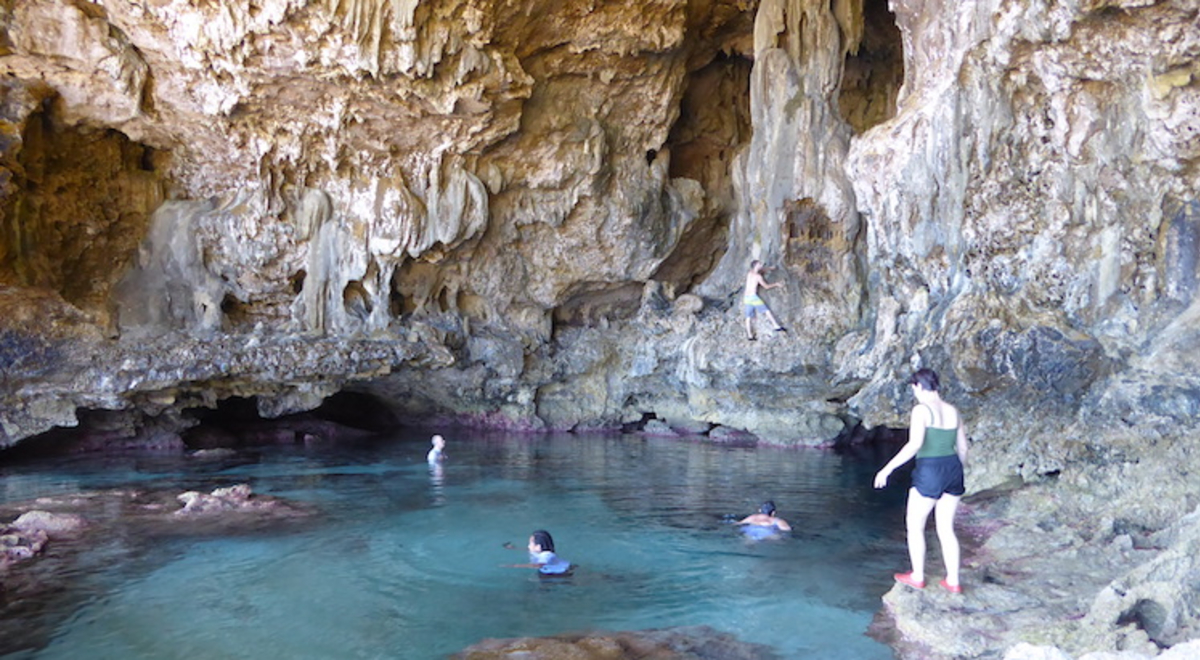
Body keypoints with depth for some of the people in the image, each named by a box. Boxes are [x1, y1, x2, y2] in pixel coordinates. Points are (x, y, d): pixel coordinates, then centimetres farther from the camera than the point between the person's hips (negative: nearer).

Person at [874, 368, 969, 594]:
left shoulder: (922, 409, -13)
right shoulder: (953, 411, 8)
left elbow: (914, 444, -23)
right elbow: (963, 449, 14)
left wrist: (887, 469, -18)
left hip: (929, 472, -6)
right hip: (953, 469, 7)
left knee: (914, 525, 12)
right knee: (946, 528, 16)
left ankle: (917, 577, 21)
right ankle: (953, 581, 20)